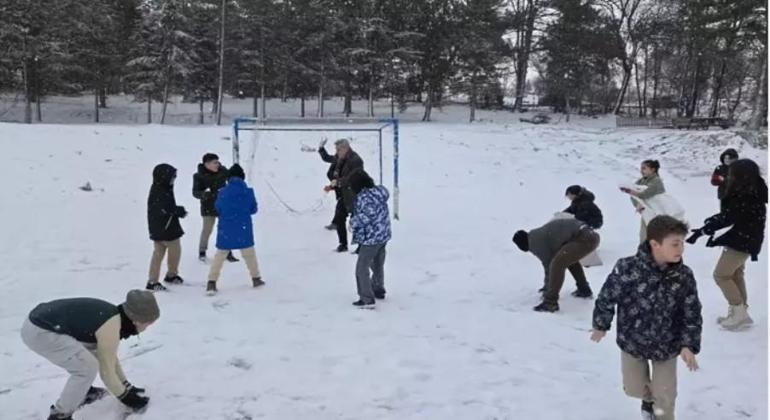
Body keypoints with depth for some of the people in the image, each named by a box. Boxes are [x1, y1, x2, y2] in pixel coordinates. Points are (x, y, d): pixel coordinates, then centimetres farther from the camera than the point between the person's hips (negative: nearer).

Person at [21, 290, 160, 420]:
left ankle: (82, 392, 31)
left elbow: (111, 359, 24)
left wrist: (127, 387, 28)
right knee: (88, 367, -12)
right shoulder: (111, 328, -17)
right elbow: (107, 371, -10)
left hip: (42, 319, 10)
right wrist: (126, 397, 4)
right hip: (38, 332, -10)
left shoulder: (113, 315, 11)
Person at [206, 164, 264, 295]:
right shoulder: (248, 192, -7)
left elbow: (218, 209, 4)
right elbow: (253, 209, 3)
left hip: (226, 229, 0)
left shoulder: (223, 192, -8)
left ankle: (212, 282, 3)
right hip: (244, 229, 0)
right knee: (249, 253, 19)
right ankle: (256, 278, 29)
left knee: (220, 255, 10)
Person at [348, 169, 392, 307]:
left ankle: (367, 299, 2)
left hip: (371, 238, -9)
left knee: (362, 268, 1)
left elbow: (366, 216, -30)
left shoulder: (363, 197, -21)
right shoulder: (380, 191, 3)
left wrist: (353, 222, -14)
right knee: (378, 265, 25)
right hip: (384, 235, 9)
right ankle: (379, 290, 42)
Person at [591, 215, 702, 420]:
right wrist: (601, 325, -2)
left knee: (665, 396, 9)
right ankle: (648, 397, 55)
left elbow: (692, 314, -8)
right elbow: (607, 297, -14)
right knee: (634, 388, 20)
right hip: (632, 341, 0)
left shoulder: (684, 276, -19)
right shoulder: (627, 268, -28)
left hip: (667, 345, 1)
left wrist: (689, 345, -13)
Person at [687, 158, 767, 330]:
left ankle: (739, 313, 3)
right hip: (742, 240, 10)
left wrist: (703, 231, -25)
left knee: (721, 275, -3)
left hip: (741, 242, -10)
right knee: (735, 274, 19)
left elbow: (727, 218, -27)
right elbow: (728, 214, 12)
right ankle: (740, 312, 27)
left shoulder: (746, 197, -25)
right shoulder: (746, 193, 7)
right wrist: (708, 225, 8)